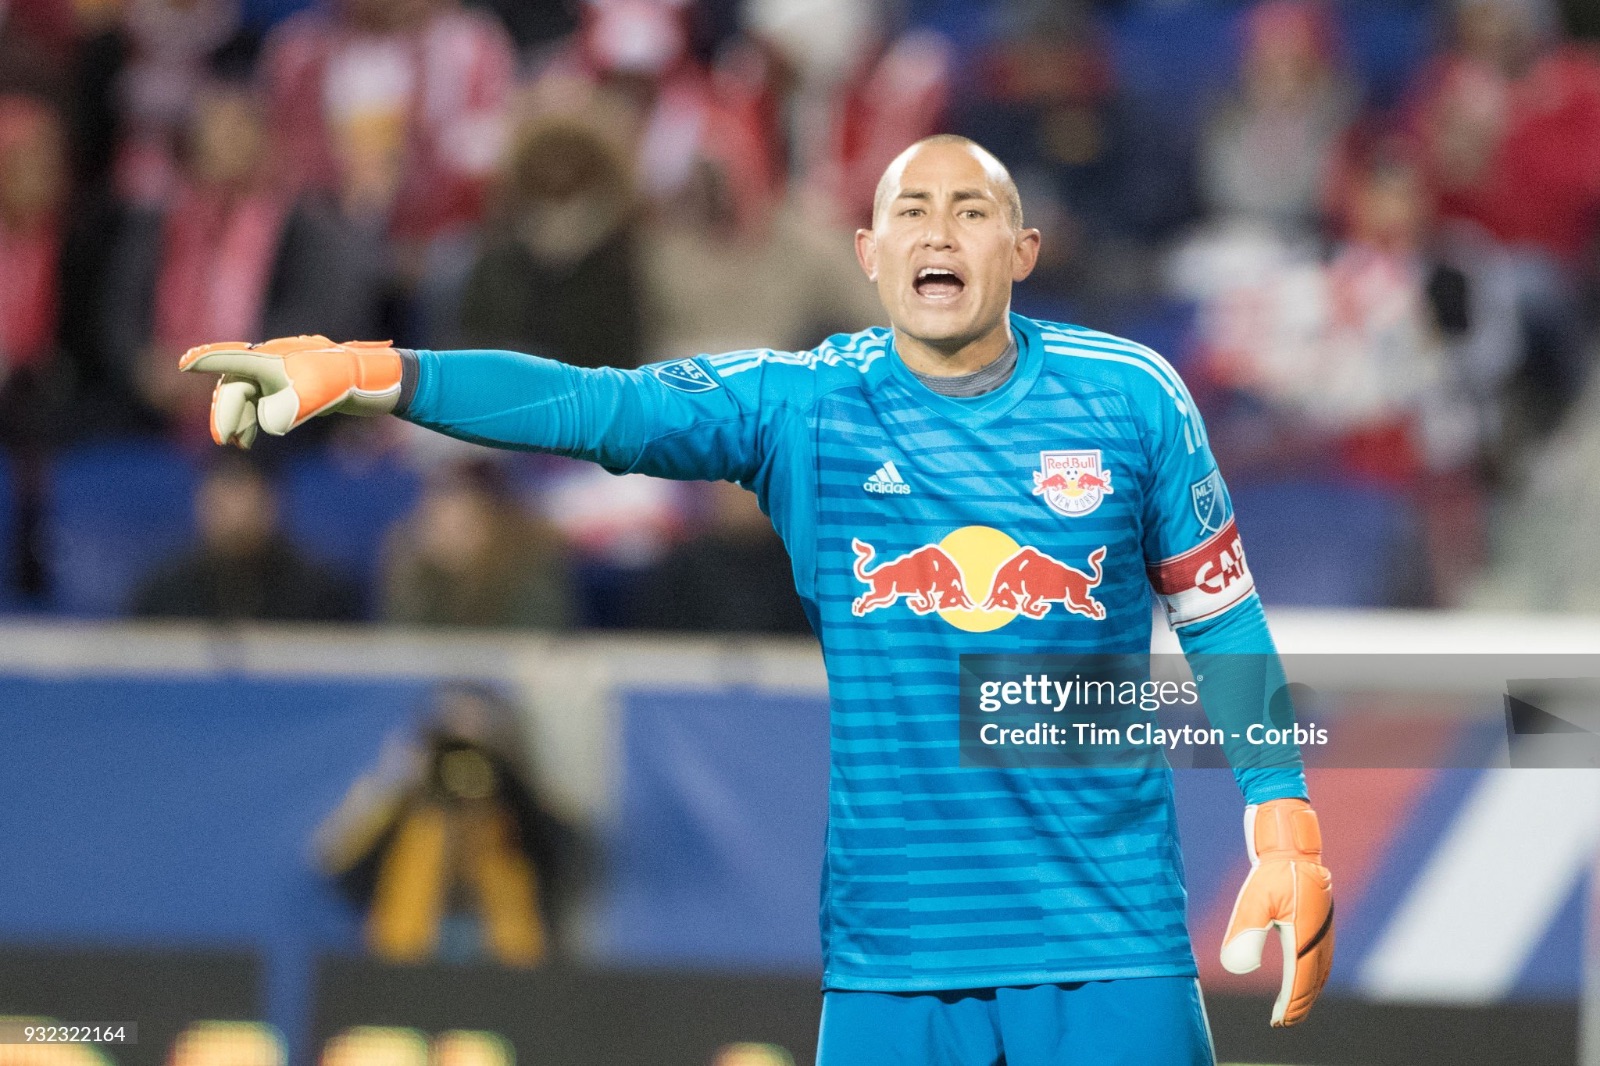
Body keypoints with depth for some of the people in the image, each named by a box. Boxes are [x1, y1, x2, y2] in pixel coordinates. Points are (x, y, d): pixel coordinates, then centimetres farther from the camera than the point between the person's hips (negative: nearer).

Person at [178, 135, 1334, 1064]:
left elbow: (1221, 616, 10)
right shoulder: (799, 405, 1)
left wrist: (1288, 837, 4)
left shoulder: (1131, 396, 2)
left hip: (1108, 941, 0)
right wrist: (364, 372, -23)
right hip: (891, 946, 1)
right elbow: (588, 405, -10)